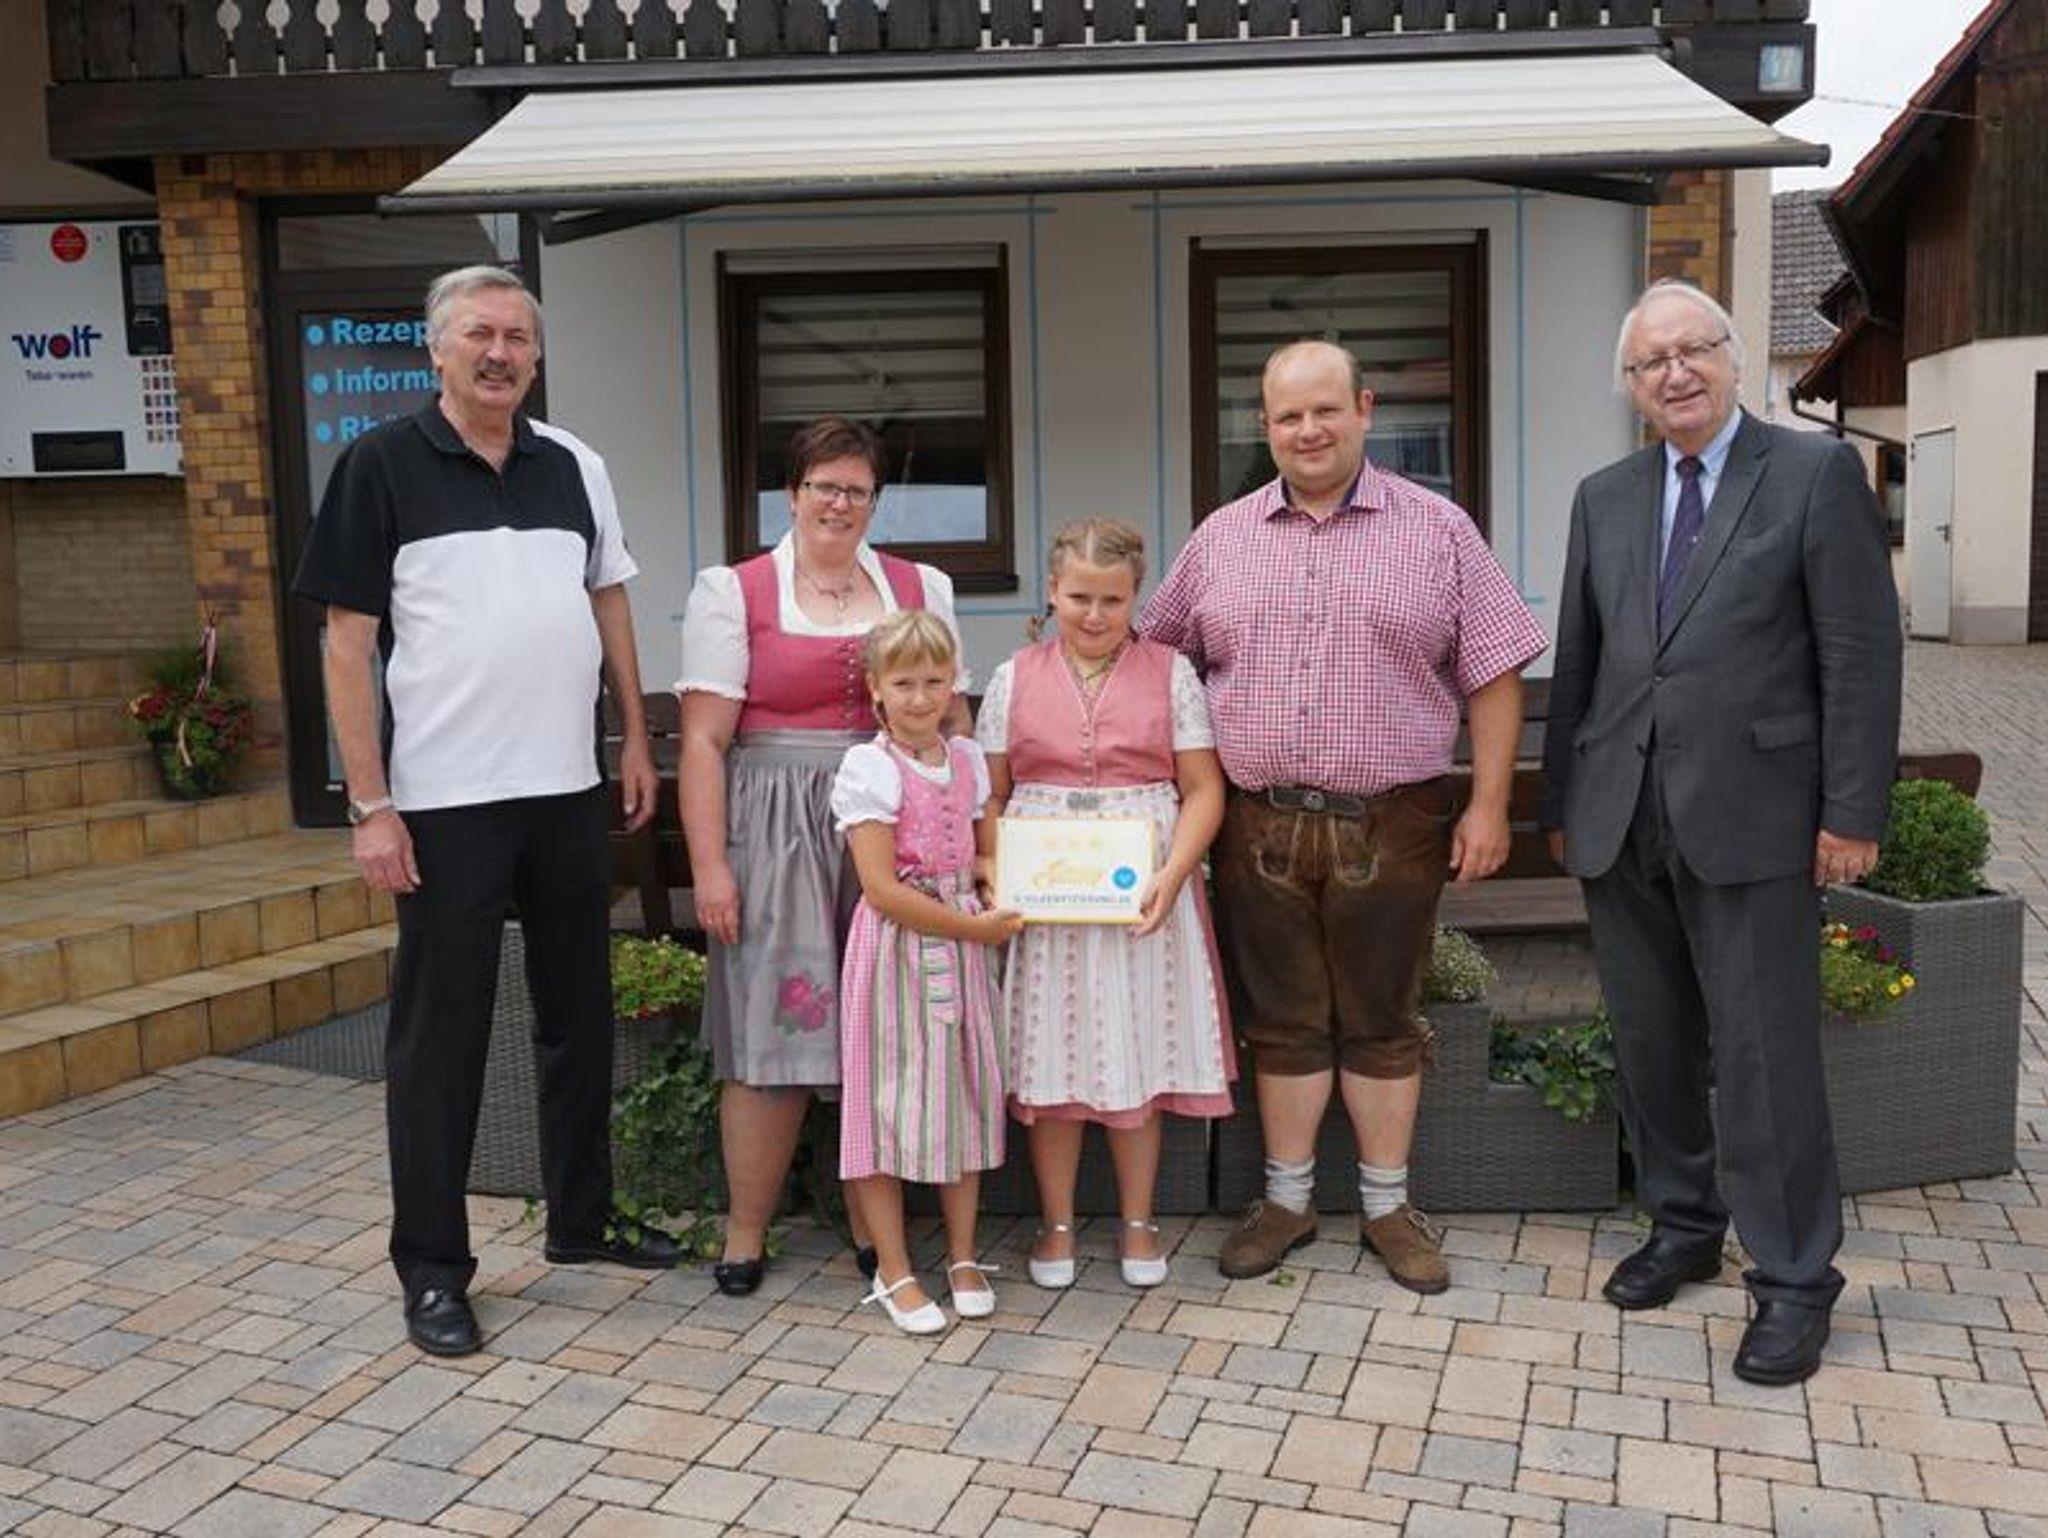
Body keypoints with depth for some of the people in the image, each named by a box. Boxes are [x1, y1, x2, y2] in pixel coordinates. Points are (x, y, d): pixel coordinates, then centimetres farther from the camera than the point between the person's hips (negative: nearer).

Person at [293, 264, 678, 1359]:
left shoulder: (572, 466, 8)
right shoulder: (381, 466, -5)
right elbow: (347, 640, -7)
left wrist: (636, 739, 10)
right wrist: (370, 805, -11)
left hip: (569, 792, 5)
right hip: (445, 805, -5)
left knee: (580, 1014, 14)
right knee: (440, 1036, 3)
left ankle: (581, 1219, 31)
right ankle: (431, 1268, 16)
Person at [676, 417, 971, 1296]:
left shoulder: (920, 589, 12)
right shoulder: (734, 592, 2)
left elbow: (953, 722, 14)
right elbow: (704, 742, -3)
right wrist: (710, 867, -9)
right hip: (777, 834, -3)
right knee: (775, 1033, -1)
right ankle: (745, 1235, 13)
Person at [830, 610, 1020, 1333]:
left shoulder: (968, 760, 7)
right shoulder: (869, 768, -10)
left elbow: (991, 856, 14)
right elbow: (882, 889, -16)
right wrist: (970, 925, -17)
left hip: (963, 944, 6)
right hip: (895, 948, -5)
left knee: (964, 1093, 12)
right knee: (888, 1098, 0)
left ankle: (963, 1258, 25)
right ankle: (893, 1272, 13)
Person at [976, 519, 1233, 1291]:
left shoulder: (1170, 673, 3)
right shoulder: (1014, 678, 6)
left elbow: (1203, 791, 0)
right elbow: (988, 799, 7)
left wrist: (1172, 875, -15)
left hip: (1143, 895, 0)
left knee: (1136, 1049, 7)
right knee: (1049, 1054, 6)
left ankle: (1137, 1221, 23)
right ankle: (1056, 1223, 21)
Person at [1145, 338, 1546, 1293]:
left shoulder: (1438, 532, 2)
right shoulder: (1220, 538, 8)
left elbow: (1493, 676, 0)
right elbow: (1159, 660, 14)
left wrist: (1489, 804, -5)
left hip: (1390, 825, -2)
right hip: (1259, 825, 2)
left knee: (1382, 1022, 9)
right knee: (1280, 1021, 10)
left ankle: (1387, 1206, 23)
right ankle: (1286, 1200, 24)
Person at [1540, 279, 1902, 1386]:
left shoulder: (1817, 473, -1)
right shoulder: (1604, 498, 13)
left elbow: (1859, 653, -5)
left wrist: (1852, 814, -10)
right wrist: (1560, 802, 14)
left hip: (1751, 817, -5)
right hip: (1620, 821, 5)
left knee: (1764, 1053, 0)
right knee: (1651, 1044, 14)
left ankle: (1792, 1279, 15)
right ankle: (1682, 1224, 32)